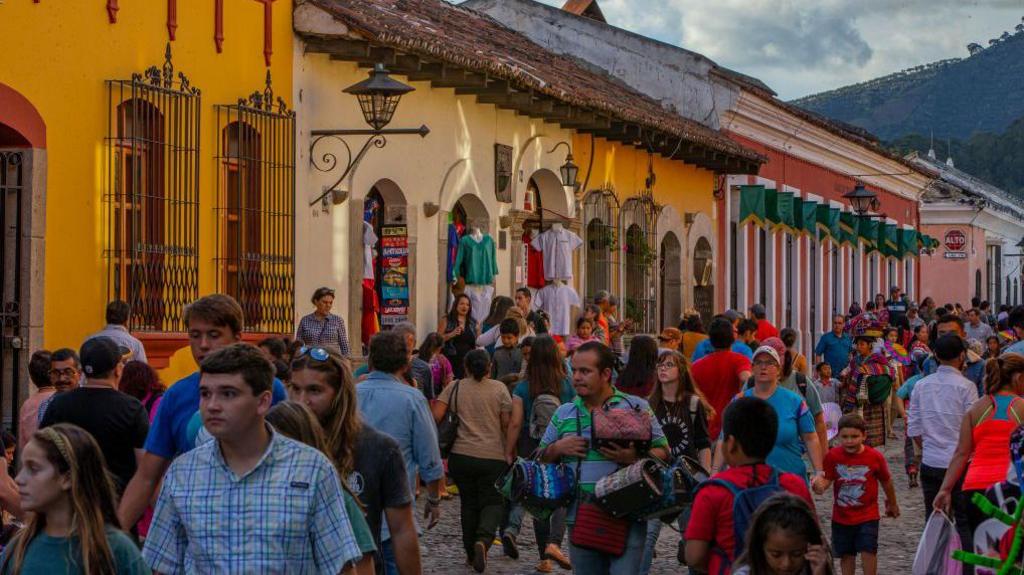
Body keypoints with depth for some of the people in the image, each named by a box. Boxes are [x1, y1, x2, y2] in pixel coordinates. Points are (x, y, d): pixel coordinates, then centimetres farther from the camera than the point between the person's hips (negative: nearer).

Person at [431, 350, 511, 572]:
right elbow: (507, 424, -3)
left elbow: (435, 416, -7)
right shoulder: (499, 388, -1)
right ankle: (483, 540, -22)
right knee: (491, 503, 6)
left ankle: (471, 553, 21)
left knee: (468, 503, 16)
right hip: (493, 456, -2)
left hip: (461, 456, 2)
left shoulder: (454, 388, 2)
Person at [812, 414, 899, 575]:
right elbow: (827, 479, -8)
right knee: (846, 554, 13)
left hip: (867, 515, -2)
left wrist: (892, 504, 17)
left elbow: (886, 481, 4)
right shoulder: (833, 456, -10)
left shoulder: (875, 457, -11)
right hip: (841, 516, 2)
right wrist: (820, 485, -33)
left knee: (868, 550, -9)